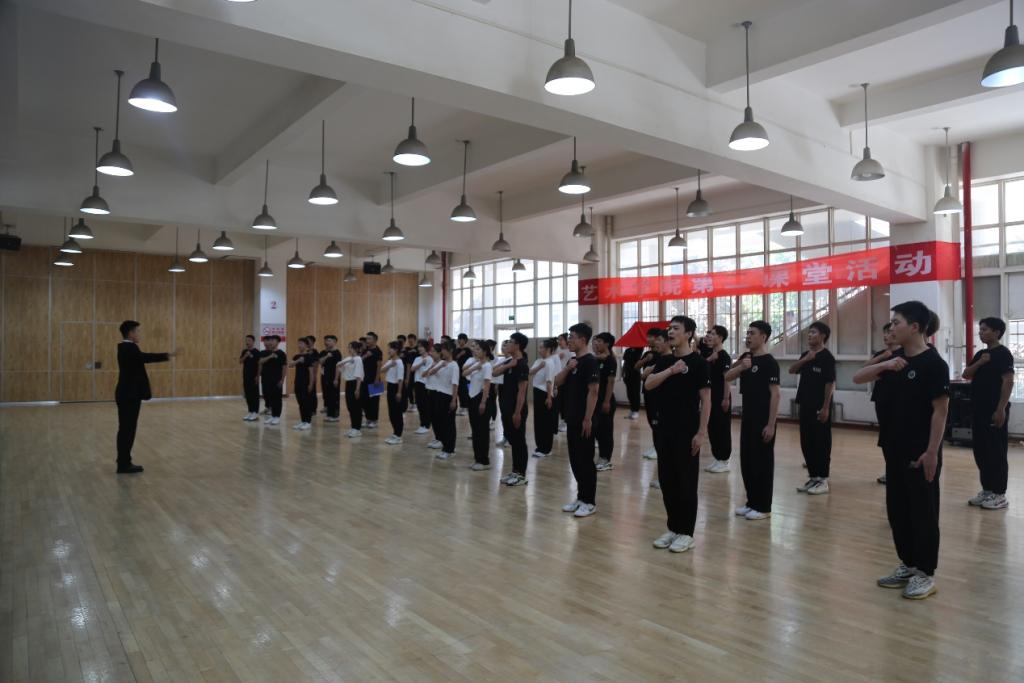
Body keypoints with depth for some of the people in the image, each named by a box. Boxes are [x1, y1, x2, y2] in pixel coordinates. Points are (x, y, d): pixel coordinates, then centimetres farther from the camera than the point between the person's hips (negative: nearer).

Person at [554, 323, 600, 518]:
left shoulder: (590, 361, -14)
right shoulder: (571, 360, 13)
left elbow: (593, 391, -18)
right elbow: (557, 383, 10)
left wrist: (588, 419, -20)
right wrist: (567, 368, -7)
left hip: (584, 420, -8)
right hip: (571, 419, 9)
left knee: (586, 460, -1)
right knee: (575, 459, 13)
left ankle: (590, 502, 8)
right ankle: (581, 497, 24)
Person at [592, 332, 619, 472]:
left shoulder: (610, 360, -13)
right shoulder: (598, 360, 11)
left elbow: (611, 382, -16)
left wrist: (607, 401, -20)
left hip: (606, 400, -8)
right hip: (597, 399, 8)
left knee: (606, 430, -1)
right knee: (597, 429, 12)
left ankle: (606, 460, 6)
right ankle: (602, 457, 23)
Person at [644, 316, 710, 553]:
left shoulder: (698, 362, -8)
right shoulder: (664, 361, 9)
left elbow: (706, 399, -9)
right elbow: (648, 385, -5)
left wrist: (702, 432, -14)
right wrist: (670, 370, -18)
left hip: (687, 432, -6)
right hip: (664, 430, 6)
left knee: (686, 482, 1)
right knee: (667, 480, 11)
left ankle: (686, 533, 12)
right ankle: (673, 528, 23)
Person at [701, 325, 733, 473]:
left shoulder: (724, 356, -13)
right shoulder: (708, 353, 10)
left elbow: (727, 378, -17)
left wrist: (726, 398, -21)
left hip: (721, 397, -8)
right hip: (711, 396, 8)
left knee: (723, 429, 0)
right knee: (712, 428, 12)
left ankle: (724, 461, 8)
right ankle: (716, 458, 21)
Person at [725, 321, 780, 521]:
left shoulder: (769, 362, -13)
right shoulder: (745, 357, 9)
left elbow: (775, 394, -16)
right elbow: (727, 377, 4)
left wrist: (771, 424, -19)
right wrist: (740, 367, -16)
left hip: (763, 420, -7)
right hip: (747, 417, 7)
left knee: (762, 461, 0)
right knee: (746, 459, 12)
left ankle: (763, 507, 10)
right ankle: (751, 502, 24)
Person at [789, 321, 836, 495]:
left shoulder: (827, 357, -11)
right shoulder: (806, 355, 12)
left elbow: (830, 384, -13)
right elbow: (791, 370, 6)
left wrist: (825, 407, -16)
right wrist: (804, 359, -10)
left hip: (820, 407, -7)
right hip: (805, 405, 7)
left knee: (821, 443, 0)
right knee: (806, 442, 11)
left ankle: (823, 480, 8)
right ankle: (812, 477, 21)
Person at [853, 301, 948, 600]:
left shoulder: (933, 363, -14)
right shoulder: (895, 358, 8)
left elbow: (940, 410, -15)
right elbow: (858, 378, 6)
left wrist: (931, 452, -17)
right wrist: (884, 366, -12)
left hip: (921, 452, -7)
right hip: (895, 449, 7)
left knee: (923, 512, 3)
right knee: (897, 509, 14)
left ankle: (925, 573, 15)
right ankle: (908, 565, 27)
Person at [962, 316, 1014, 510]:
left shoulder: (1003, 353, -9)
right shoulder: (980, 354, 15)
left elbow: (1008, 382, -15)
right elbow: (966, 375, 10)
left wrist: (1001, 409, -20)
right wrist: (980, 362, -7)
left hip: (995, 410, -8)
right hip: (979, 409, 8)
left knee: (996, 452, -2)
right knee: (980, 450, 10)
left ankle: (999, 494, 5)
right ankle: (987, 490, 20)